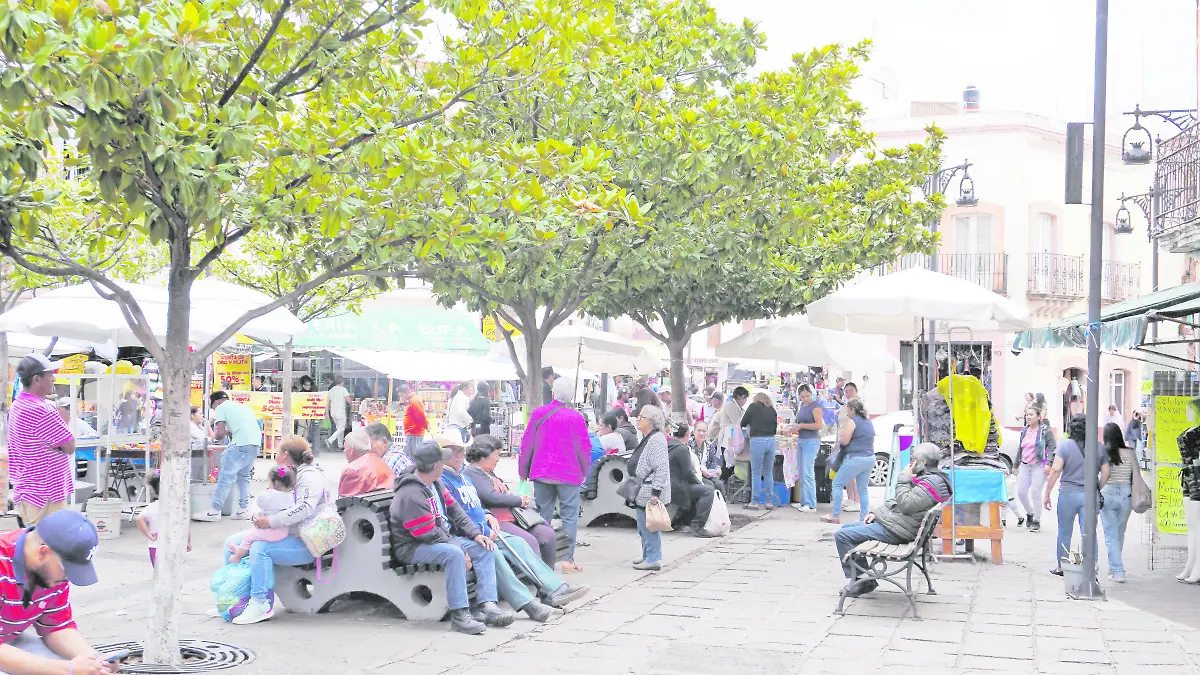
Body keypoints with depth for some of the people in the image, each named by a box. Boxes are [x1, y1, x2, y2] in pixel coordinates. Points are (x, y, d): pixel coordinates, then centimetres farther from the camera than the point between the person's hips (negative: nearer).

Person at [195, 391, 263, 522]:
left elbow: (220, 433, 0)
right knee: (244, 476, 19)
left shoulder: (221, 408, 7)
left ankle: (214, 511, -4)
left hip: (242, 443, -8)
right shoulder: (242, 406, 29)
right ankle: (243, 509, 18)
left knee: (226, 477, -4)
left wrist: (215, 434, 21)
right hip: (256, 442, 8)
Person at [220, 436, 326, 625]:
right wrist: (259, 517, -6)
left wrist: (270, 521, -30)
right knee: (232, 543, 5)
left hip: (303, 545, -10)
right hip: (281, 534, 10)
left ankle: (260, 604, -27)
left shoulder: (309, 476, -14)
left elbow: (304, 508, -30)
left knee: (260, 548, -33)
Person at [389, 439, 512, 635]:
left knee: (483, 549, -2)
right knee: (453, 553, -36)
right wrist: (462, 553, -20)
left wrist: (475, 534, 1)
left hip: (444, 537, 10)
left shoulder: (435, 483, 7)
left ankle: (487, 605, -11)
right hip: (412, 548, -10)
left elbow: (454, 510, 13)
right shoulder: (411, 495, -25)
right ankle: (459, 615, -34)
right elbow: (430, 535, -25)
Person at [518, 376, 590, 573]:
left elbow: (527, 444, 2)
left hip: (541, 473, 3)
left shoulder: (538, 414, -3)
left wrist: (523, 470, 13)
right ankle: (567, 559, -1)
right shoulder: (576, 417, -10)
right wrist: (584, 473, 9)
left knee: (542, 515, 13)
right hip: (569, 474, -3)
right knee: (570, 516, 3)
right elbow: (584, 447, -5)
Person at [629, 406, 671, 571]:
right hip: (642, 493, 11)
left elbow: (661, 468, -23)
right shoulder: (647, 438, 15)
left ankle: (653, 559, 0)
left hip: (650, 493, -11)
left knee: (648, 525, -6)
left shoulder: (656, 440, -18)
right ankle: (648, 555, 28)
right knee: (643, 525, 17)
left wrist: (656, 492, -24)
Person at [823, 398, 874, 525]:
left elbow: (844, 441, -14)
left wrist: (839, 434, 5)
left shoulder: (852, 421, -9)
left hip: (856, 458, -8)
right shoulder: (868, 422, 16)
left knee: (837, 483, 3)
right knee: (863, 489, 12)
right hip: (870, 459, 8)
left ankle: (835, 515, 2)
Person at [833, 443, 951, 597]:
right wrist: (876, 512, 10)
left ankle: (862, 581, -6)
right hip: (889, 520, 12)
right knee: (846, 528, 20)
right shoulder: (925, 478, 17)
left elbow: (906, 504, -27)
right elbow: (896, 501, 21)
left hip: (894, 531, -12)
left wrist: (903, 479, -15)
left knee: (842, 536, -12)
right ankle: (857, 579, 15)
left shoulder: (932, 482, -18)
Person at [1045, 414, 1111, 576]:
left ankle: (1061, 567, 22)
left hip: (1068, 494, -2)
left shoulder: (1065, 445, -6)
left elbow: (1056, 470, -11)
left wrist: (1047, 493, -6)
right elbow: (1106, 472, 4)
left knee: (1064, 532, 12)